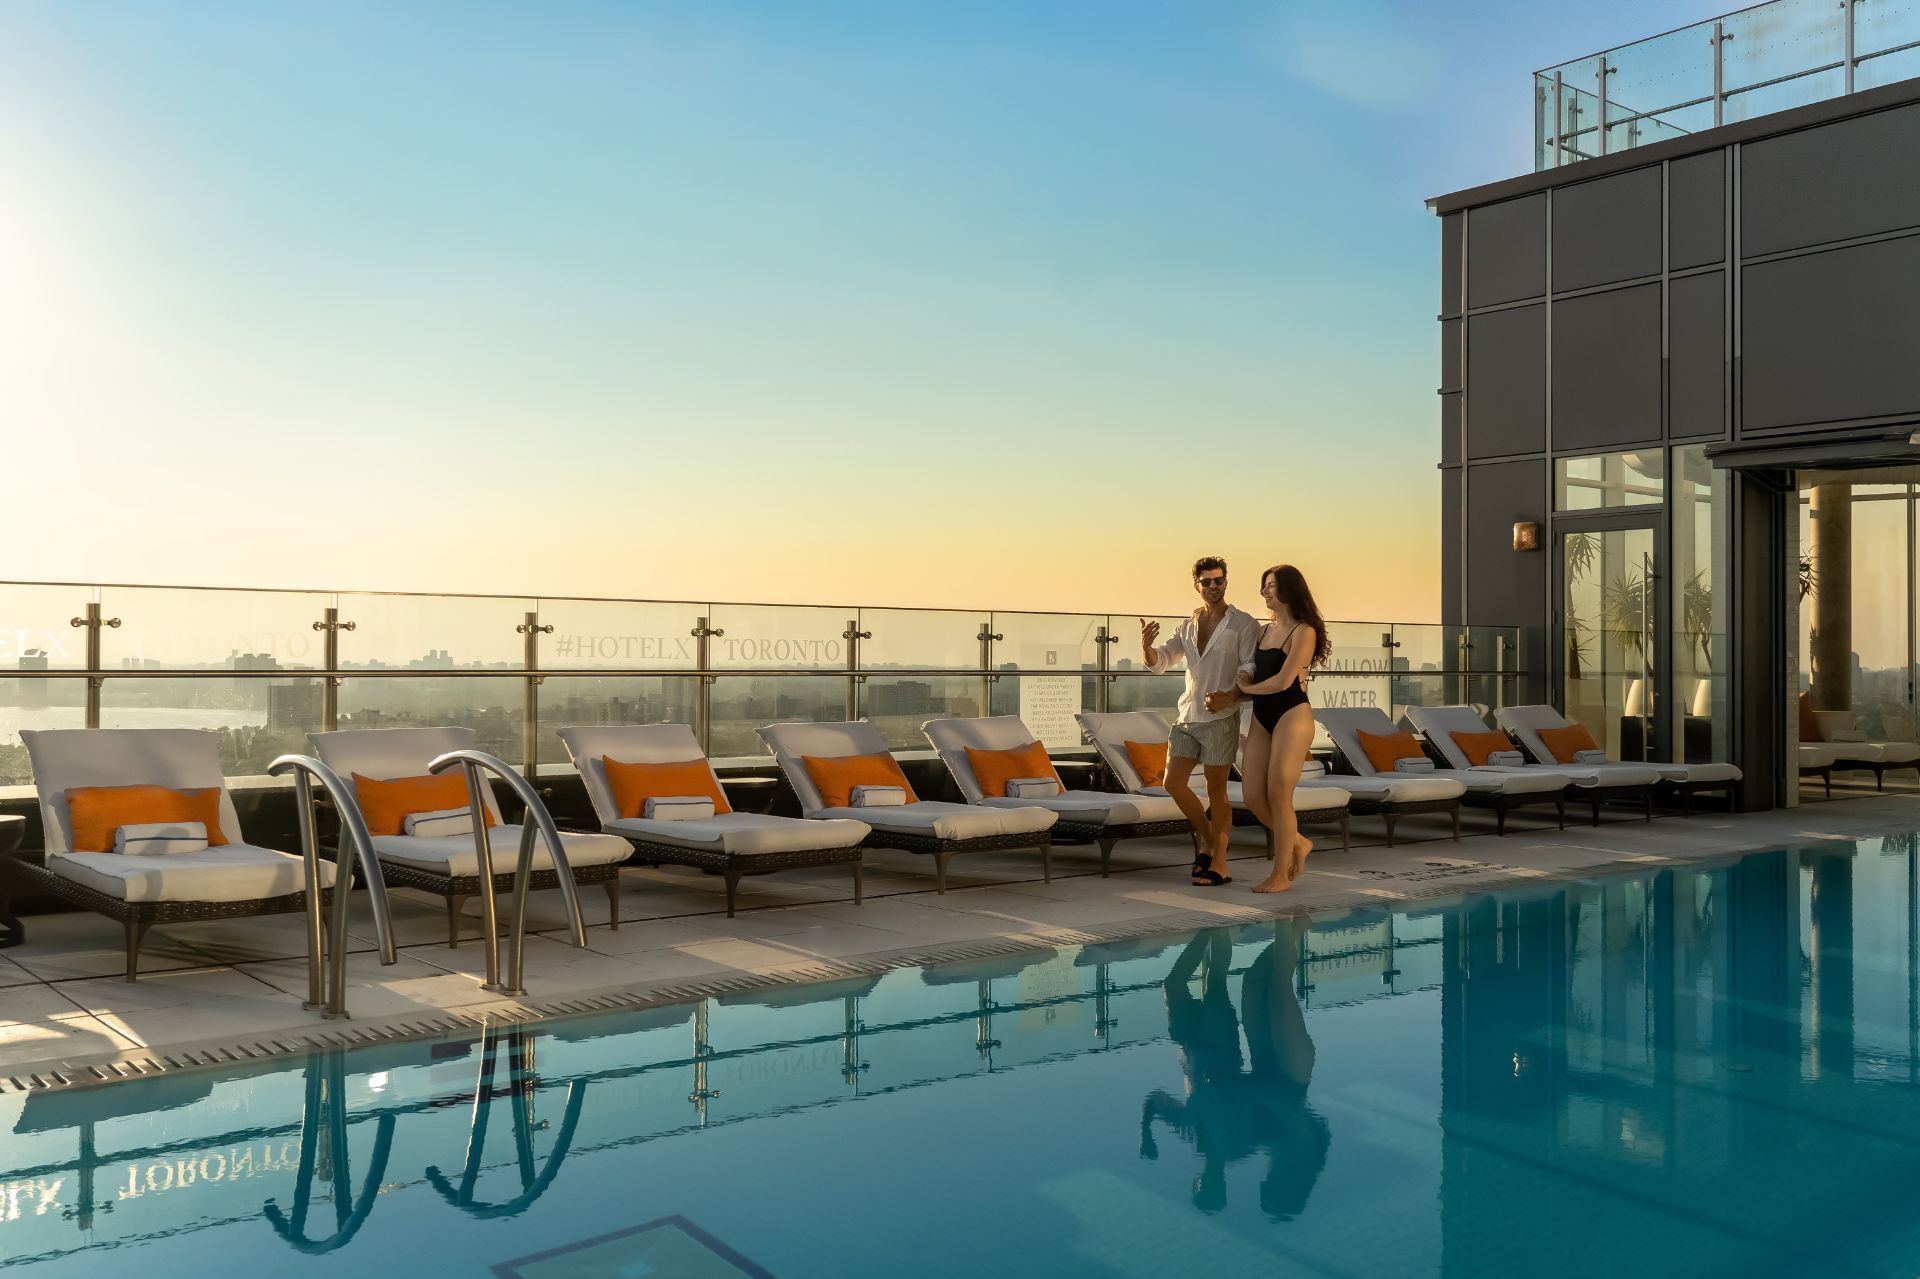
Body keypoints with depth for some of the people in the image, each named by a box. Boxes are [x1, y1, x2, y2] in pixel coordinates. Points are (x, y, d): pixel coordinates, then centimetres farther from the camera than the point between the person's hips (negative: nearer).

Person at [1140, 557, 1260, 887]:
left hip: (1221, 717, -6)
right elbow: (1159, 662, 7)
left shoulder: (1243, 624, -3)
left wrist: (1229, 696, -27)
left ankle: (1219, 864, 4)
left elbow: (1251, 671, -11)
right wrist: (1147, 646, -16)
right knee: (1173, 782, 3)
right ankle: (1205, 836, 24)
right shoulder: (1188, 625, 13)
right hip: (1187, 715, 6)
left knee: (1216, 790, -2)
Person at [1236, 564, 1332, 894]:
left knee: (1278, 796, -6)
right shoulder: (1265, 631, 16)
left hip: (1293, 716, -7)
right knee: (1253, 797, 2)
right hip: (1262, 719, 7)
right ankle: (1297, 842, 26)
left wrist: (1246, 689, -1)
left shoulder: (1304, 632, -8)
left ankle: (1281, 875, 6)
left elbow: (1283, 681, -15)